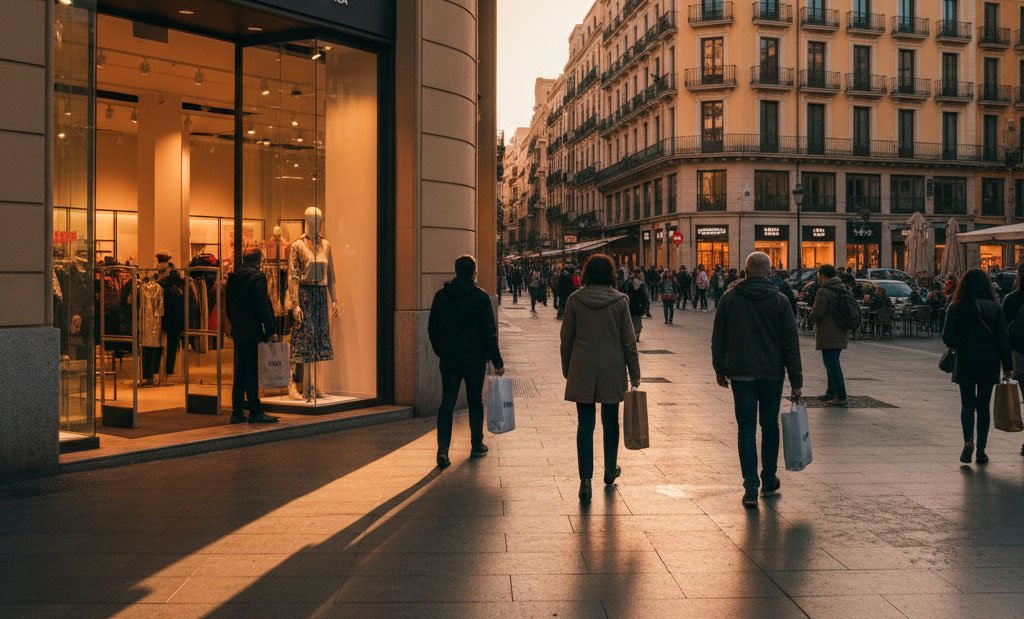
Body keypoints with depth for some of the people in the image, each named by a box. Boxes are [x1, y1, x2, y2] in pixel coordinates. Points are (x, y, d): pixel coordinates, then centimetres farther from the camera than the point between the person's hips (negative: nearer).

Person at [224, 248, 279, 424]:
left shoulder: (233, 278, 11)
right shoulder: (257, 277, -11)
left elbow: (228, 306, 16)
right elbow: (263, 306, -15)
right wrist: (270, 331, -12)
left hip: (238, 333, 7)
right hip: (253, 333, -7)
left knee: (240, 372, 12)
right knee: (252, 373, -4)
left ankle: (237, 412, 14)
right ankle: (255, 412, -1)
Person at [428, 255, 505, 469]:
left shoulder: (441, 296, 3)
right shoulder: (480, 297, -7)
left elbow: (432, 328, 9)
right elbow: (489, 332, -8)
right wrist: (497, 362, -3)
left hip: (449, 360, 2)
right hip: (475, 359, -2)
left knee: (447, 403, 1)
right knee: (475, 402, 13)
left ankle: (443, 449, -12)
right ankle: (477, 446, 22)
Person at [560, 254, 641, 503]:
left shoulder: (575, 300, -3)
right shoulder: (620, 301, -5)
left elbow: (567, 339, 2)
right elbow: (628, 341, -2)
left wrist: (566, 370, 14)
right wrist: (635, 374, 5)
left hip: (582, 372, 0)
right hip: (612, 371, 0)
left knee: (585, 423, 1)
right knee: (610, 421, 16)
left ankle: (586, 479, -8)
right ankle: (610, 470, 33)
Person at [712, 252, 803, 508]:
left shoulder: (730, 298, 0)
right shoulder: (780, 300, -3)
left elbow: (718, 338, 4)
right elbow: (791, 343, -4)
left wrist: (720, 369, 14)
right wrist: (796, 381, 0)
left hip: (741, 374, 0)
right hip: (772, 374, 0)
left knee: (746, 429, 1)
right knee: (770, 426, 16)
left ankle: (751, 488, -4)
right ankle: (769, 480, 27)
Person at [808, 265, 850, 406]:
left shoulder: (823, 291, -15)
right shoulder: (843, 289, 13)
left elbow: (817, 313, -18)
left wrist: (810, 317, 3)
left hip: (828, 335, -9)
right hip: (841, 334, 9)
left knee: (832, 364, -7)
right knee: (832, 363, 18)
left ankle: (841, 396, -10)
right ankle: (831, 393, 26)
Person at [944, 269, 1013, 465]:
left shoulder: (956, 307, -7)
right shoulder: (995, 307, -3)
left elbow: (948, 337, -9)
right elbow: (1003, 338, -4)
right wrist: (1007, 366, 0)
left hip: (965, 363, -1)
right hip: (989, 364, 1)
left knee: (967, 404, 9)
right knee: (983, 405, 10)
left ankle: (968, 440, -14)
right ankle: (981, 450, 11)